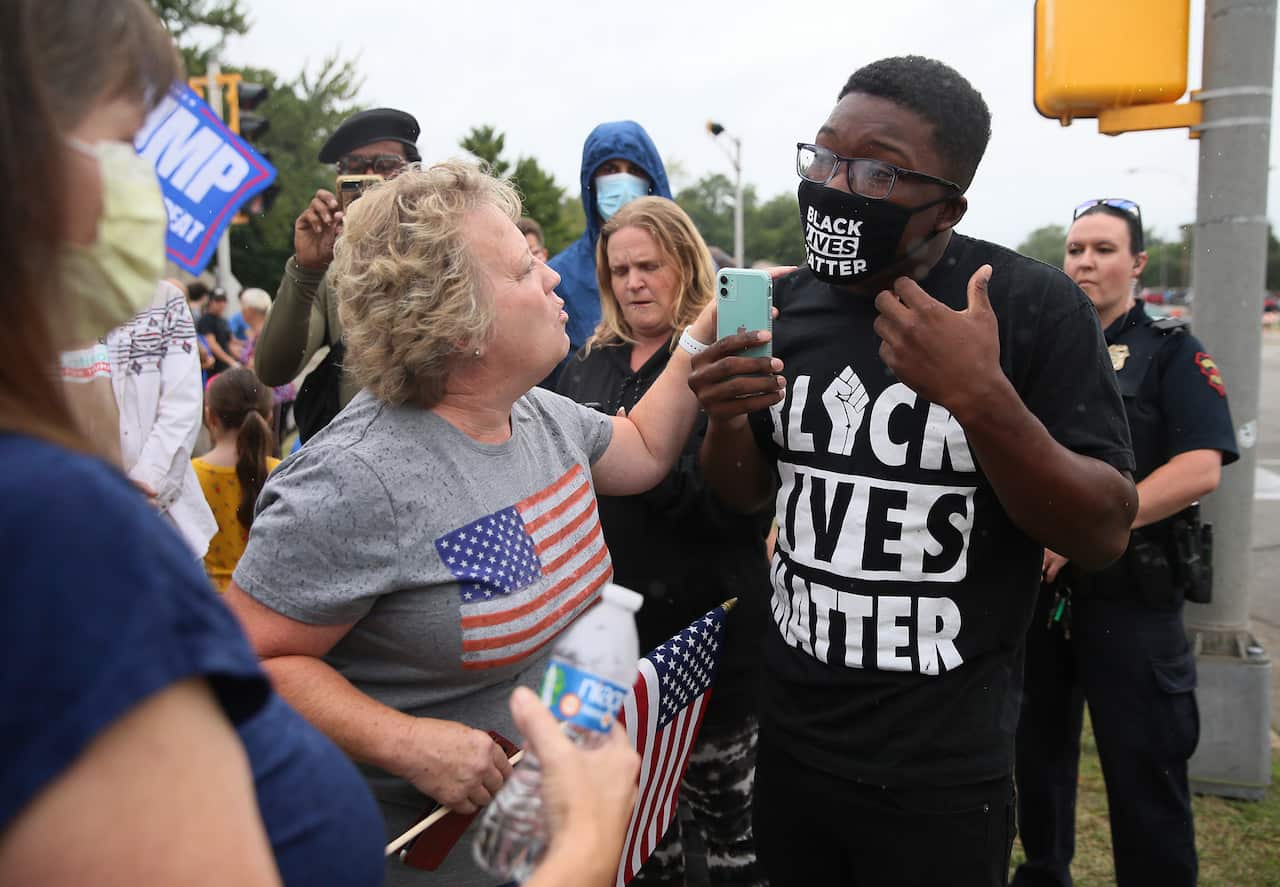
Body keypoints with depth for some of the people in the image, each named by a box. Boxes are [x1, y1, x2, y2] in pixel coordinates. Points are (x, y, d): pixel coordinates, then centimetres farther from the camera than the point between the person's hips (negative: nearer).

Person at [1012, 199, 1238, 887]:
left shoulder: (1171, 353, -3)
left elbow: (1199, 469, -16)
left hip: (1129, 596, -4)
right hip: (1039, 587, 5)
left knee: (1145, 772, 2)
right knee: (1039, 749, 17)